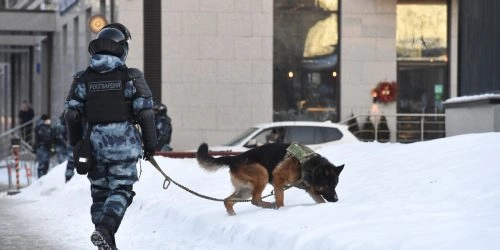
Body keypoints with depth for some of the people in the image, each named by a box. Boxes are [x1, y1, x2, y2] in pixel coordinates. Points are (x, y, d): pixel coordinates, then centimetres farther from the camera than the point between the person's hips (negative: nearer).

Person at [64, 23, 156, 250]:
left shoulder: (83, 78, 3)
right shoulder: (130, 77, -4)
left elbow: (72, 115, 3)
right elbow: (145, 113, -5)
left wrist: (76, 146, 13)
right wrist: (150, 145, 3)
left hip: (94, 145, 3)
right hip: (123, 145, -3)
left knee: (99, 192, 13)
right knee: (121, 190, 2)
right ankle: (105, 229, -22)